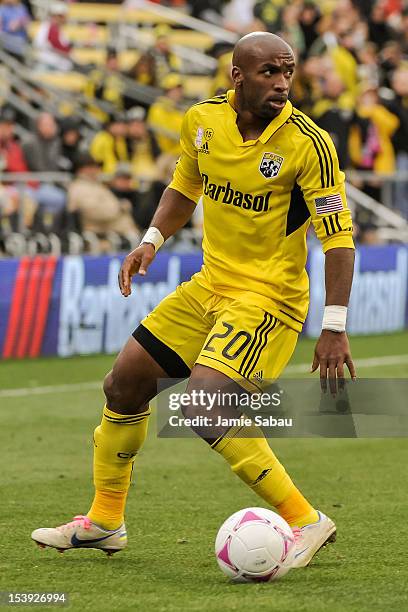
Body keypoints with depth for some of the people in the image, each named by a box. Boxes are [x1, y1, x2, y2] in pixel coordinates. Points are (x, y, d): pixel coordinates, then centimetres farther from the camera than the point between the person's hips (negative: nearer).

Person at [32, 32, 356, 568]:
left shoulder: (307, 143, -19)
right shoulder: (202, 121, -2)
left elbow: (338, 237, -18)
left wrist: (335, 329, -23)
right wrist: (151, 242, 3)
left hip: (268, 297, -7)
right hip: (210, 284, 7)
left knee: (203, 405, -24)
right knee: (123, 384, 12)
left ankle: (306, 522, -14)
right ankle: (104, 522, 30)